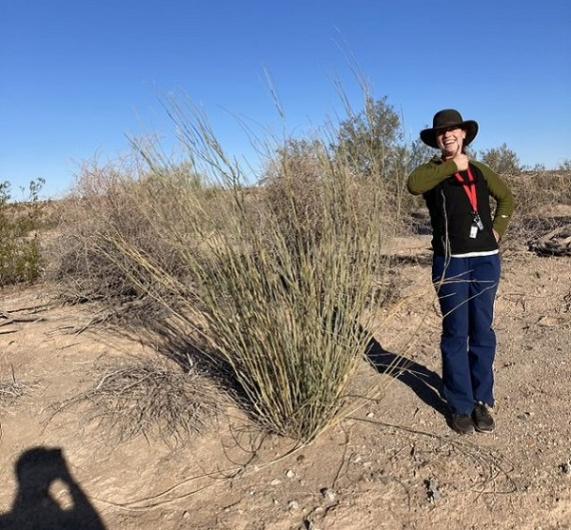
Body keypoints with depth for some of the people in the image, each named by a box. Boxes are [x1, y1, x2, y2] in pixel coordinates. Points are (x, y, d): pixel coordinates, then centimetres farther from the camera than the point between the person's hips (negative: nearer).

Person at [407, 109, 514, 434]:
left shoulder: (480, 171, 13)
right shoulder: (433, 170, 3)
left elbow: (507, 199, 29)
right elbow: (413, 185, -22)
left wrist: (498, 230, 13)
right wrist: (452, 166, -13)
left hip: (486, 260, 3)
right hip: (451, 261, -3)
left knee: (482, 332, 9)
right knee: (456, 334, 3)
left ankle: (483, 401, 21)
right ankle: (460, 405, 14)